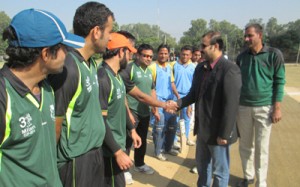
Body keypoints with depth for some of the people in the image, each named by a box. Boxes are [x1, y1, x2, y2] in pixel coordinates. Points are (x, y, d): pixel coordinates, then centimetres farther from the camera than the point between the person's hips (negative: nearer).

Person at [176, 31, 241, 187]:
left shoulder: (230, 69, -20)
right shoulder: (200, 68, 5)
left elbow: (231, 105, -22)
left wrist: (224, 134, -20)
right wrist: (178, 104, -5)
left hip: (218, 131, -7)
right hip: (202, 128, 7)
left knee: (219, 171, 13)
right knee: (202, 167, 25)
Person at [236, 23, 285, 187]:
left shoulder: (274, 55, -6)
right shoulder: (241, 57, 4)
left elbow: (279, 82, -4)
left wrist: (277, 108, -8)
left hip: (264, 107, -3)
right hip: (243, 107, 3)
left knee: (261, 148, 5)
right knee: (245, 145, 13)